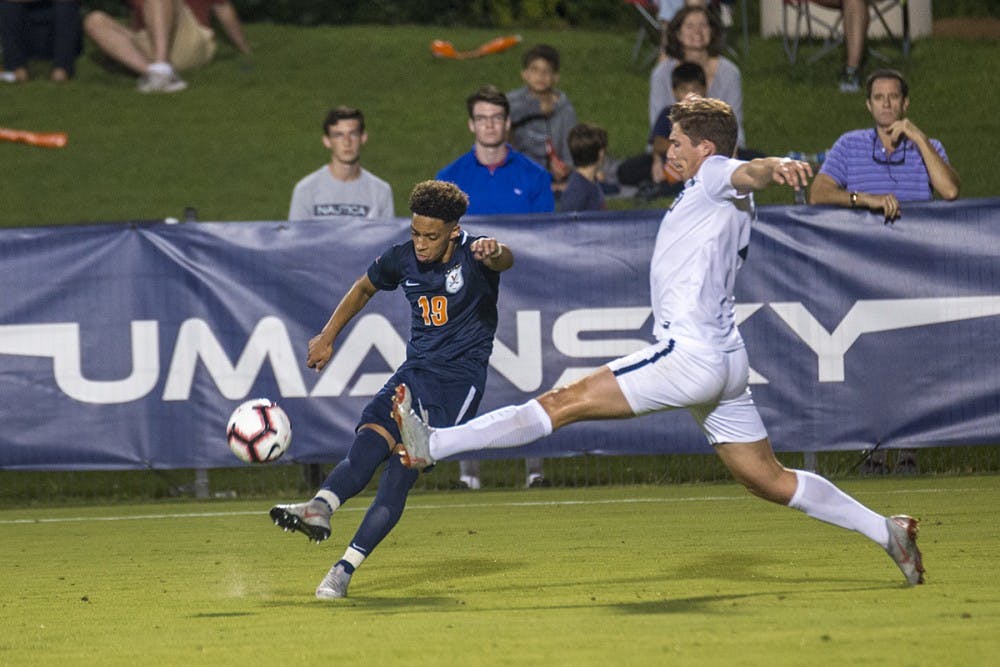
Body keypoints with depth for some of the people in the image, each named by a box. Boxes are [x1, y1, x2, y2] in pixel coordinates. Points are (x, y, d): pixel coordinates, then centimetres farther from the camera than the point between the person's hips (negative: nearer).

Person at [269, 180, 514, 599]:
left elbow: (504, 259, -37)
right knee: (369, 442, -22)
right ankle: (320, 508, -48)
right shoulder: (403, 259, 4)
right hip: (415, 371, 5)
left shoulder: (472, 255, -12)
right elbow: (364, 288, 24)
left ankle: (345, 569, -20)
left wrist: (496, 253, -60)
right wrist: (327, 337, 24)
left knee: (403, 469, -17)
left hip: (461, 377, -5)